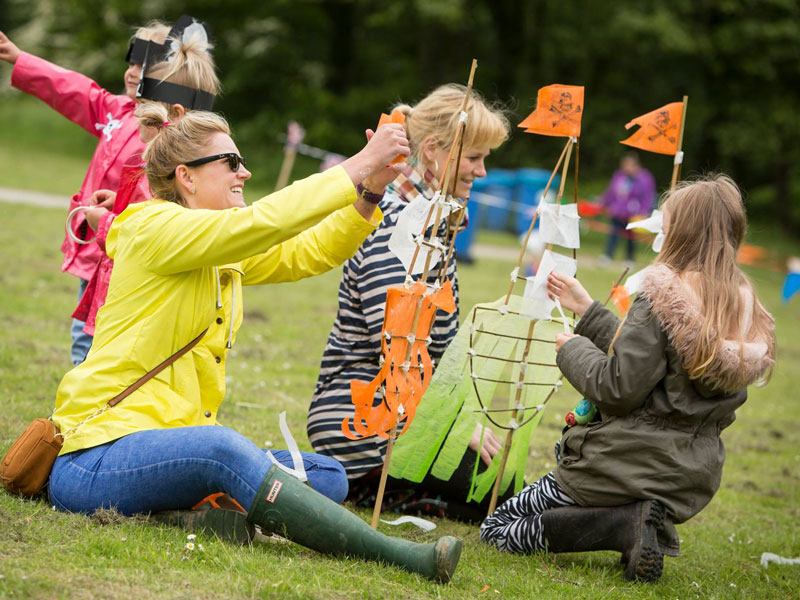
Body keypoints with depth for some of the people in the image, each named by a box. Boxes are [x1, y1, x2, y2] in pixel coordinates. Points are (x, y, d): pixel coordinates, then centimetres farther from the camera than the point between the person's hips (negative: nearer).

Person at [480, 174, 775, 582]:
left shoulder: (662, 295, -18)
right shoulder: (745, 309, 6)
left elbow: (619, 387, -19)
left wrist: (571, 349, -1)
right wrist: (586, 311, 20)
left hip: (628, 466, -8)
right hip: (693, 482, 8)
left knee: (496, 529, 7)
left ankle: (628, 524, -10)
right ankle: (647, 523, 4)